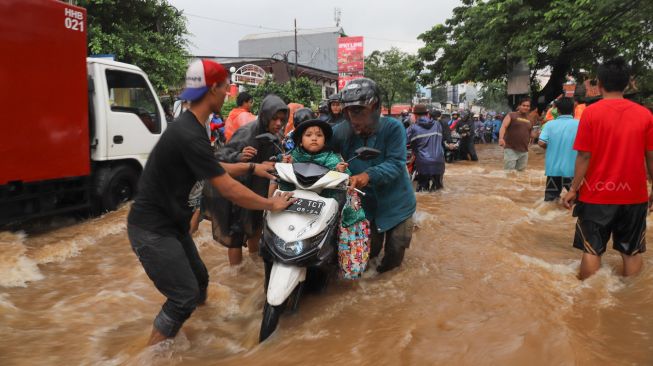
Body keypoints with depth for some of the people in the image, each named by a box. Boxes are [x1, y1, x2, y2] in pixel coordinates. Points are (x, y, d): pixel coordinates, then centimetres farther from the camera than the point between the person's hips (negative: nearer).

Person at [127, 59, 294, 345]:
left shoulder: (190, 126, 6)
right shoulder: (190, 136, -28)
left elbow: (213, 168, 19)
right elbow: (229, 189, -25)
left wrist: (251, 167, 14)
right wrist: (271, 204, -13)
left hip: (170, 222, 10)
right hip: (152, 230, -10)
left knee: (199, 279, 18)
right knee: (184, 297, -5)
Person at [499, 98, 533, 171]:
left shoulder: (530, 120, 15)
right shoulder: (511, 116, -1)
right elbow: (503, 127, -16)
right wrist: (501, 138, -33)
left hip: (524, 151, 6)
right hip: (510, 149, -5)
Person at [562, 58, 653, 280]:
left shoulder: (591, 112, -8)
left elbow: (584, 156, -10)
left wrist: (573, 189, -3)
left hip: (597, 195, -2)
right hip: (634, 195, 2)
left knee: (592, 250, 7)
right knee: (632, 251, 14)